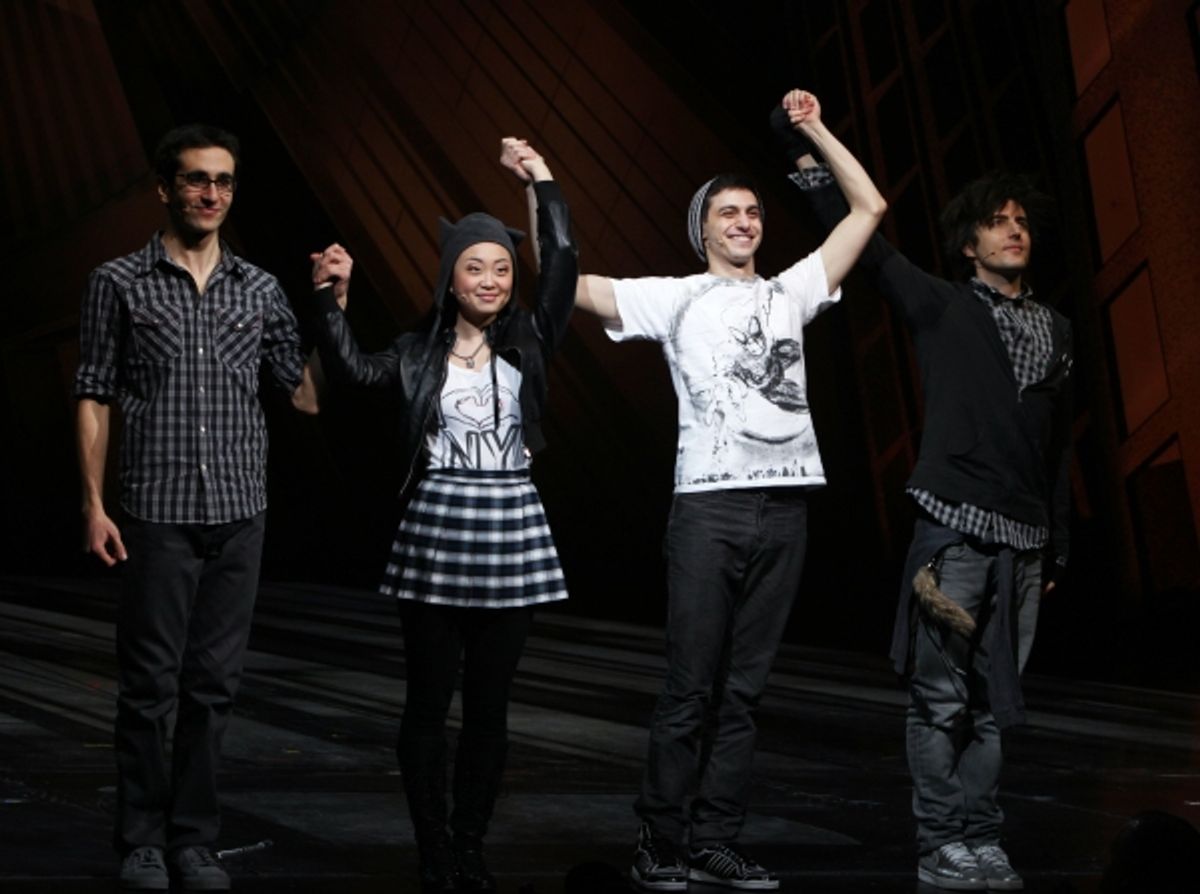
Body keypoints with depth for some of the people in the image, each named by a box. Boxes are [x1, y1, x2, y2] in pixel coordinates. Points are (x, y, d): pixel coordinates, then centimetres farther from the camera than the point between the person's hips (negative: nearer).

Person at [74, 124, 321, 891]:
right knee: (150, 685, 1)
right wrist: (94, 504, -5)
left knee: (214, 685, 6)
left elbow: (307, 394, 8)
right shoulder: (119, 284, 1)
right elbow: (95, 398, 2)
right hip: (158, 513, -3)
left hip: (240, 514, 3)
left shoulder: (261, 291, 9)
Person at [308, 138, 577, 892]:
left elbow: (563, 266, -5)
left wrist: (542, 181, -4)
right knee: (429, 701, 3)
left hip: (513, 528, 1)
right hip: (437, 526, -1)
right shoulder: (419, 353, 5)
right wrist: (332, 297, -18)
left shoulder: (529, 342, 6)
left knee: (490, 704, 7)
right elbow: (351, 370, -10)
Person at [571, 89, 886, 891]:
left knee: (744, 690, 5)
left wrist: (815, 129, 18)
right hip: (710, 504, -4)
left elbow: (869, 207, 20)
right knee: (691, 688, -3)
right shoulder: (677, 299, 9)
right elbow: (568, 284, 2)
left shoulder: (790, 293, 19)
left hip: (785, 507, 4)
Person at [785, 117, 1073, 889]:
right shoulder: (942, 308, 4)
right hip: (954, 527, -4)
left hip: (1024, 538, 4)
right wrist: (810, 158, -10)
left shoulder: (1055, 330, 16)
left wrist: (1059, 542, 18)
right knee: (941, 697, -4)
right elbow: (867, 245, -3)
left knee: (993, 702, 6)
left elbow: (1060, 443, 19)